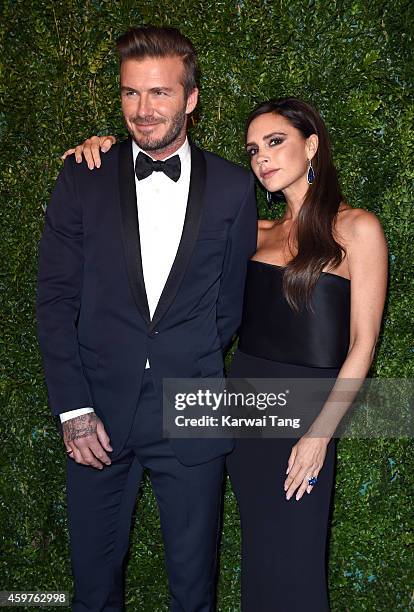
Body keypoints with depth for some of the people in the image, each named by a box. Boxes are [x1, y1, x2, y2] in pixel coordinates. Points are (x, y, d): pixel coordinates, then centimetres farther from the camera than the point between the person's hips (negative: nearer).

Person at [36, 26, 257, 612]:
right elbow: (55, 298, -2)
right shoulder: (82, 179, 0)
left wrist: (194, 368, 5)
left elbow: (232, 301, 8)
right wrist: (74, 408, -7)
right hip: (99, 415, 1)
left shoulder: (234, 187, 0)